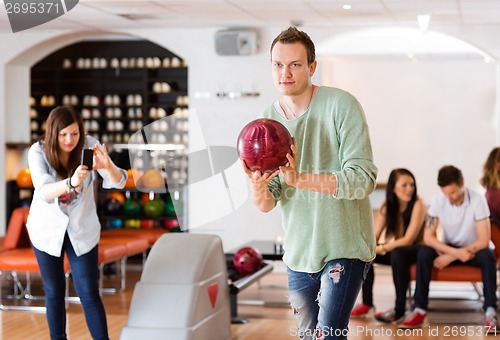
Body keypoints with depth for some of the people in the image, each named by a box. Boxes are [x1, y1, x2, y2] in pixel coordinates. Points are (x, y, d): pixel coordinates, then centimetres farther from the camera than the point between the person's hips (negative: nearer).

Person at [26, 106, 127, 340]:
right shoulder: (38, 151, -18)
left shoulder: (89, 146, -16)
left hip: (82, 230, 0)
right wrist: (71, 182, -52)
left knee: (89, 294, -4)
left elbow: (118, 182, -23)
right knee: (54, 292, 11)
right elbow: (44, 192, -32)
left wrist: (107, 166, -45)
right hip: (47, 229, 0)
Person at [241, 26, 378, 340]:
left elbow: (363, 179, -21)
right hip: (299, 252, 5)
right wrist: (258, 188, -26)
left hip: (345, 246, -5)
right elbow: (267, 205, -2)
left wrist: (299, 178, -33)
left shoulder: (341, 105, -13)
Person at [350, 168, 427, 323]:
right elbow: (374, 236, -4)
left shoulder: (418, 204, -17)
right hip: (395, 248, 7)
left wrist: (381, 249, -27)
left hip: (416, 249, -6)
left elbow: (408, 239, -23)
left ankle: (400, 310, -31)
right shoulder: (387, 206, -1)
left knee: (397, 253, -37)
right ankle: (367, 305, -1)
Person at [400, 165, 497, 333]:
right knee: (424, 253, -27)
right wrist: (456, 252, -32)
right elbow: (428, 237, -18)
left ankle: (490, 313, -32)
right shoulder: (438, 200, -16)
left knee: (487, 256, -35)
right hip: (449, 249, 2)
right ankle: (420, 311, -26)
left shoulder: (477, 200, -22)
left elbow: (484, 240, -25)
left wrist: (451, 257, -27)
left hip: (473, 250, -2)